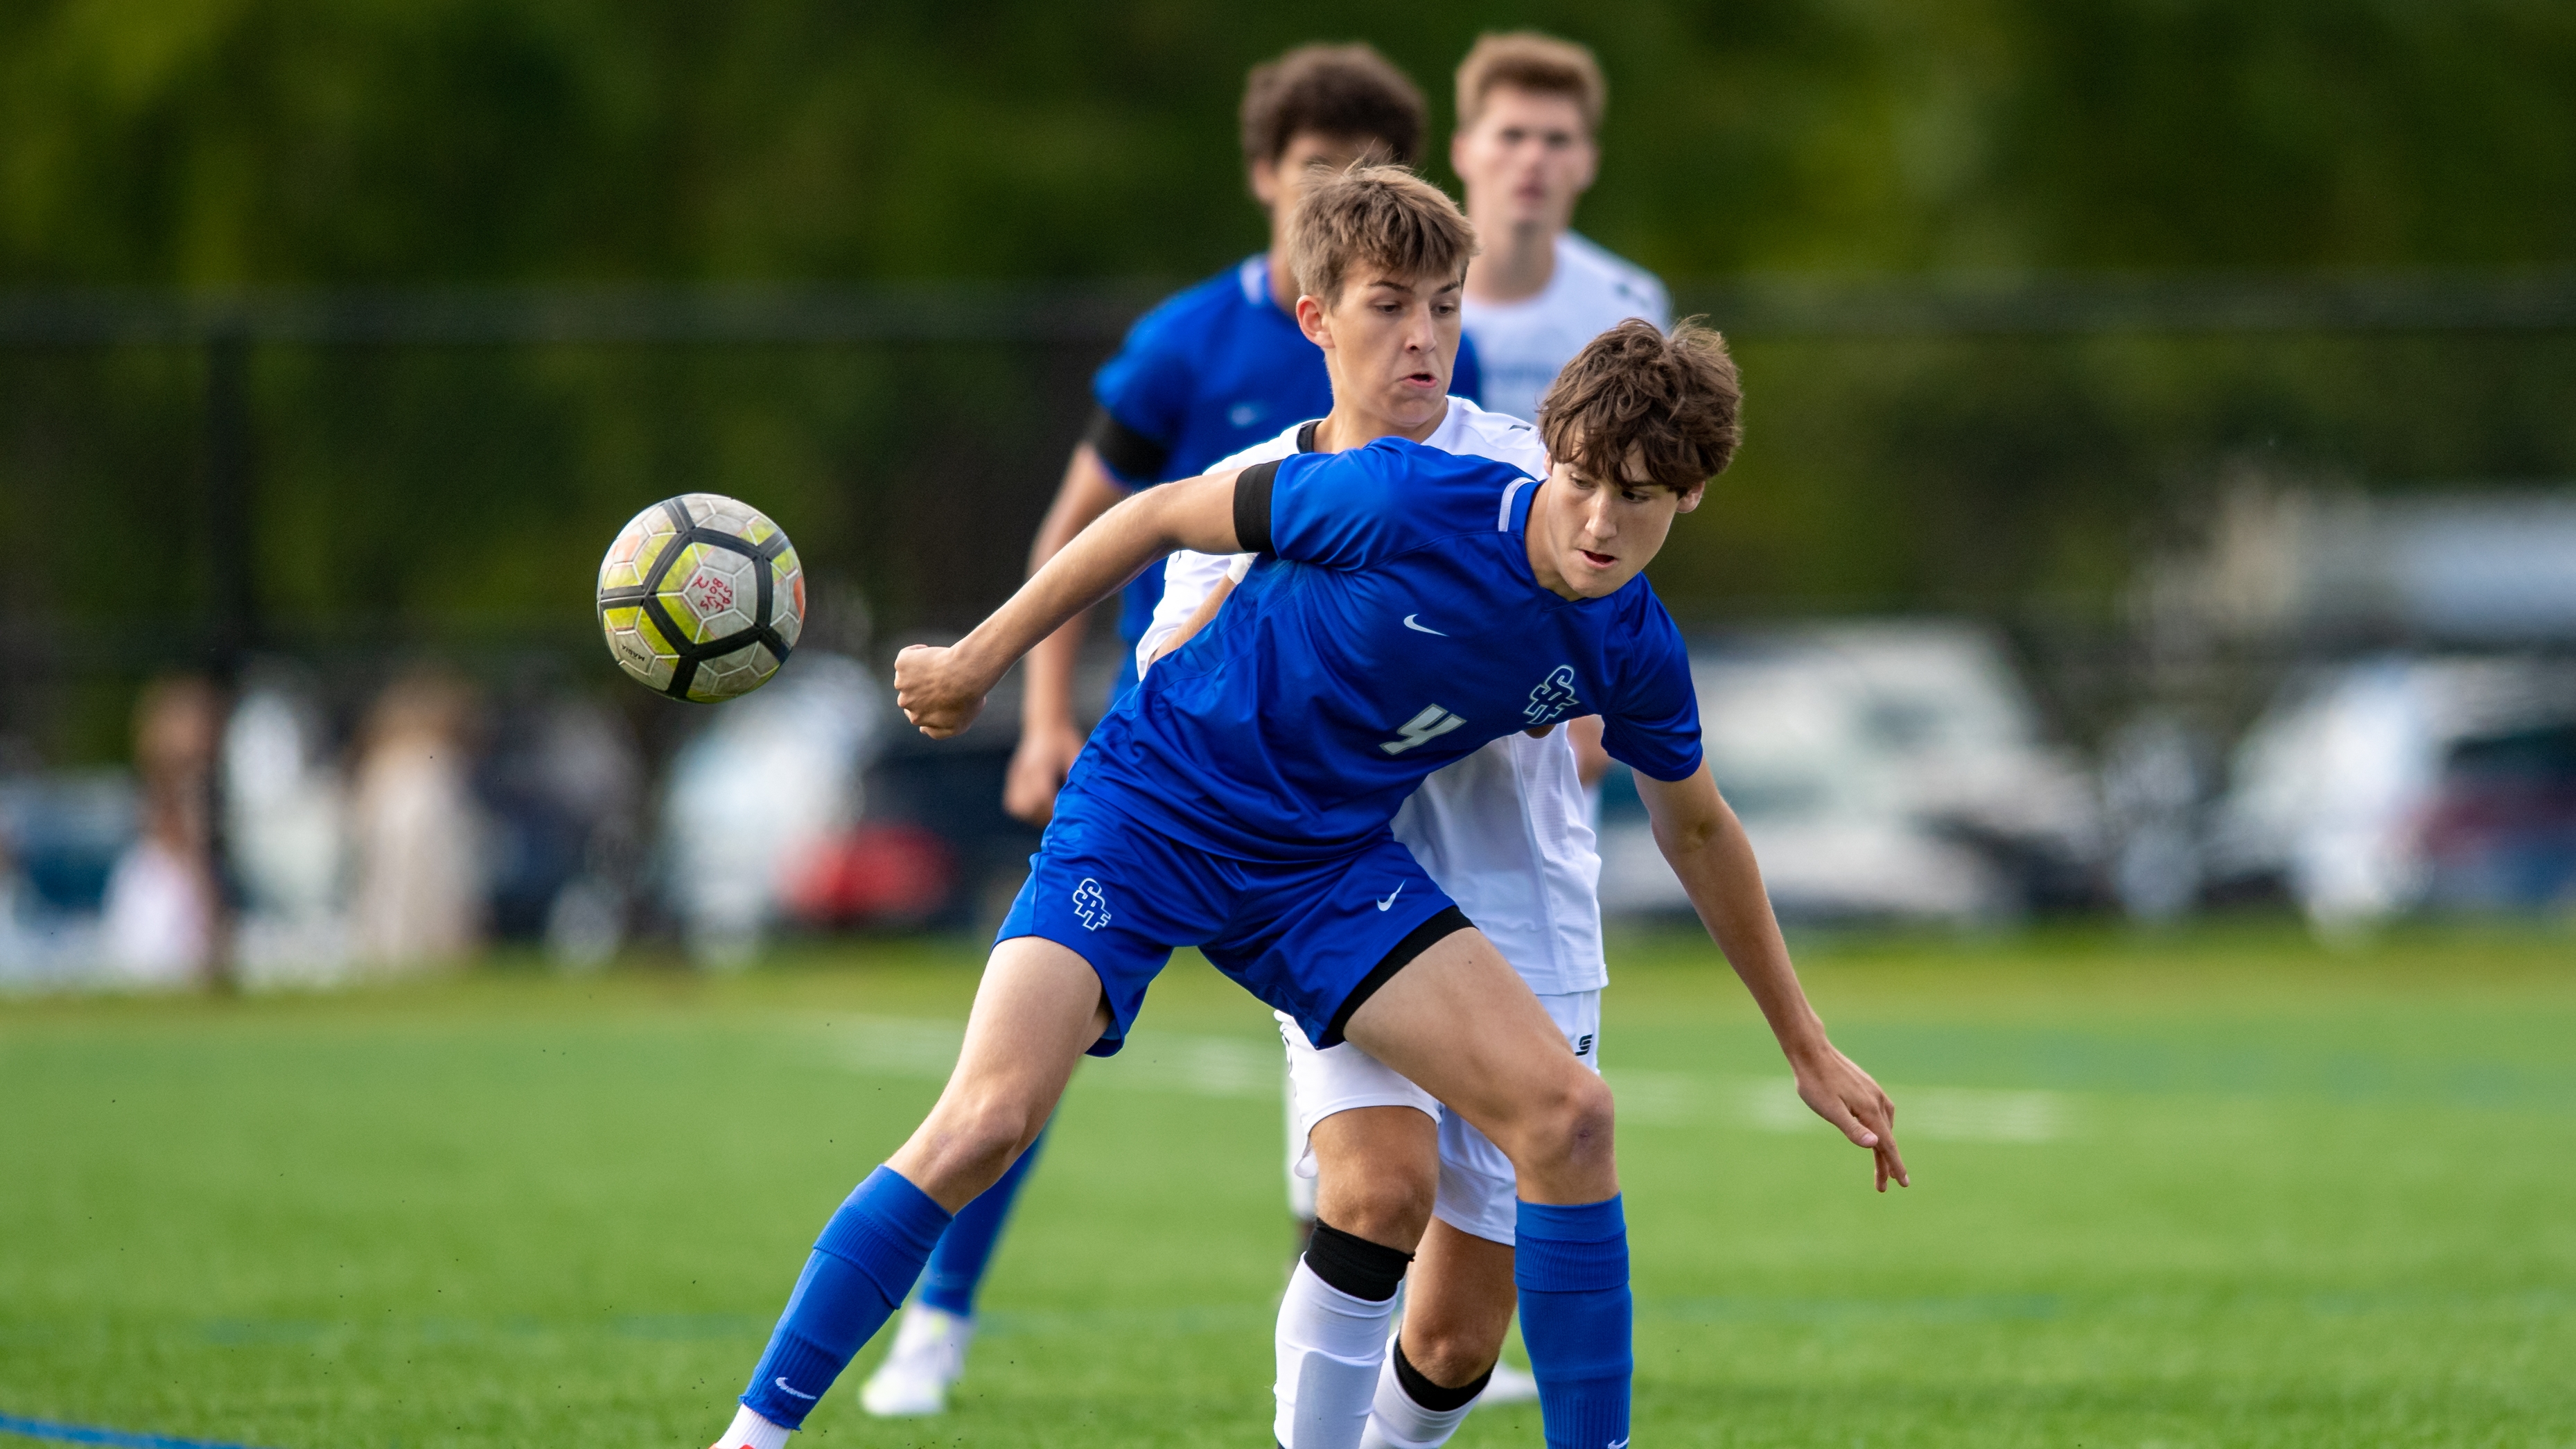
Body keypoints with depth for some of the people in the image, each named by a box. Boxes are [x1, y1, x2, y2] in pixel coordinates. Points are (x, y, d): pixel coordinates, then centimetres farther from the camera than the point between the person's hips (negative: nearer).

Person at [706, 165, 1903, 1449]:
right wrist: (975, 664, -4)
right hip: (1145, 814, -5)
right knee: (986, 1121, -22)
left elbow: (1697, 828, 15)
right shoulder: (1406, 502, -23)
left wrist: (1806, 1048, 21)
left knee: (1565, 1111, -11)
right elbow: (1161, 516, -10)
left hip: (1329, 865, 5)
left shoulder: (1632, 653, -5)